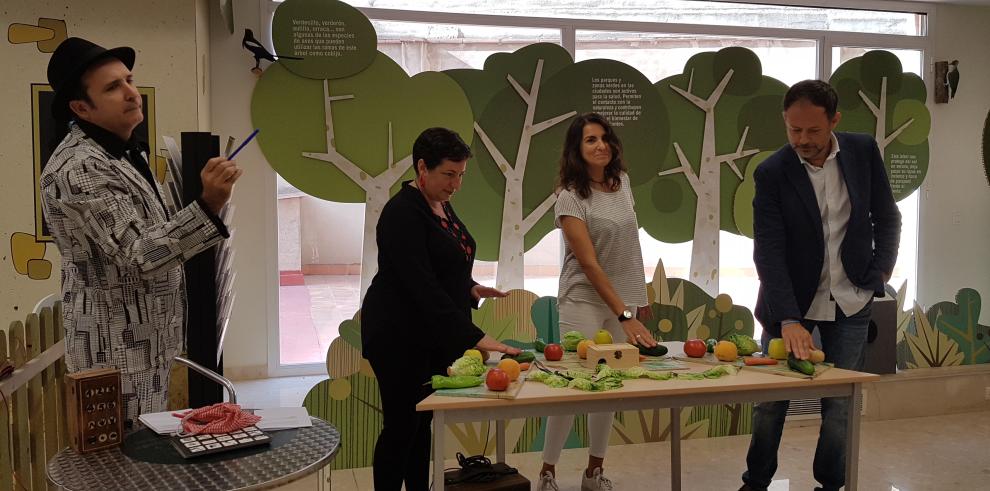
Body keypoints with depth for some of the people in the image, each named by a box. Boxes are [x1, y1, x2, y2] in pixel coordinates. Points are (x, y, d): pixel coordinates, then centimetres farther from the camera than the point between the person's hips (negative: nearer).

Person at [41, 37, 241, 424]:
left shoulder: (121, 150, 10)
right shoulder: (78, 169, -22)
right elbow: (138, 255, -29)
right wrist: (209, 205, -40)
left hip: (145, 341, 10)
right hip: (119, 350, -10)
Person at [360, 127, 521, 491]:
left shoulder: (441, 205, 9)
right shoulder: (402, 213, -20)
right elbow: (423, 286, -27)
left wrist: (470, 288, 2)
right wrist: (474, 337, -29)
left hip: (436, 334, 8)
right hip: (400, 337, -8)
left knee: (423, 423, 15)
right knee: (401, 427, 1)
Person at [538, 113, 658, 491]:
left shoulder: (621, 182, 7)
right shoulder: (570, 198, -13)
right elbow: (589, 263, -18)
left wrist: (637, 300, 17)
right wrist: (625, 316, -23)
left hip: (623, 300, 6)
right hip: (584, 301, -6)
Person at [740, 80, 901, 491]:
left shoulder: (863, 151, -4)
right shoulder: (771, 173, -13)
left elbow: (887, 217, 9)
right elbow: (768, 252, -18)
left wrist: (880, 272, 0)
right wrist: (789, 320, -26)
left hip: (850, 302, 2)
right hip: (791, 302, -2)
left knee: (840, 405, 6)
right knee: (771, 401, 5)